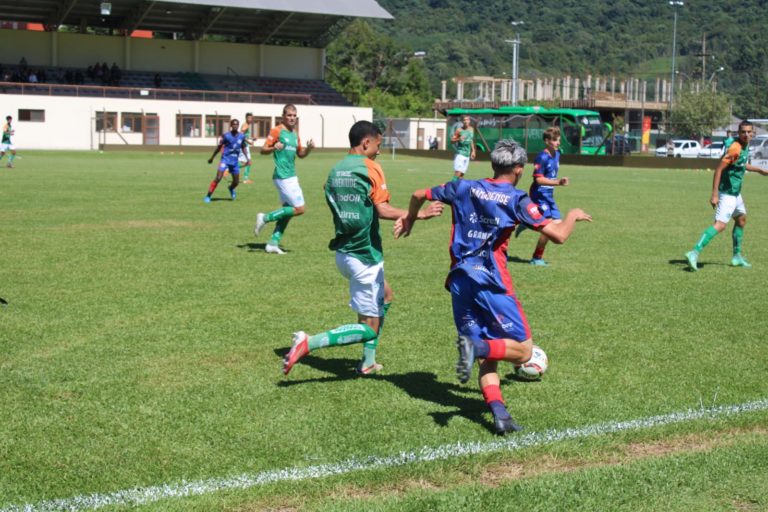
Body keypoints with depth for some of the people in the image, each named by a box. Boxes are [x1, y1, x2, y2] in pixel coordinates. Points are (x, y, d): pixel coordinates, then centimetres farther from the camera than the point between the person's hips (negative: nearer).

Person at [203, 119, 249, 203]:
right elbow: (219, 147, 2)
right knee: (218, 178, -18)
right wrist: (212, 158, 9)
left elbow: (243, 148, 16)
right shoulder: (226, 136, -8)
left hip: (235, 161, 4)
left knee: (236, 182, 10)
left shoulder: (242, 136, 1)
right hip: (225, 159, -4)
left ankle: (231, 189, 47)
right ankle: (208, 196, -10)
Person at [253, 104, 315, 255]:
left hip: (291, 176, 9)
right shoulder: (277, 131, -9)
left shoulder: (295, 134, 15)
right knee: (300, 208, -10)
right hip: (283, 176, -9)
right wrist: (274, 148, -32)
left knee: (288, 210, 9)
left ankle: (273, 243, 13)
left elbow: (300, 154, 21)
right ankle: (265, 218, -2)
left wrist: (308, 148, 1)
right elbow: (263, 150, -11)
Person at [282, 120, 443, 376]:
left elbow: (334, 208, 11)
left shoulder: (335, 171, 9)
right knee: (369, 328, -2)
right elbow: (383, 210, -19)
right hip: (364, 256, -8)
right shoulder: (370, 168, -12)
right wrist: (420, 214, -10)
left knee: (384, 295, 30)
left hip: (343, 252, 8)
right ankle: (309, 343, -20)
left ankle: (368, 361, 25)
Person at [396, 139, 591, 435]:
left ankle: (499, 413, -8)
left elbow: (419, 195, 22)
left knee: (488, 357, 11)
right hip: (491, 281, -5)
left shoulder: (464, 188, 11)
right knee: (523, 350, 2)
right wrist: (573, 215, 15)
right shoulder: (517, 200, -1)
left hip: (459, 281, 5)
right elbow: (559, 235, -6)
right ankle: (476, 346, -23)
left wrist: (408, 221, 42)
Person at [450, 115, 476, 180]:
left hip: (467, 155, 6)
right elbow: (452, 140, -6)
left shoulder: (471, 129, 10)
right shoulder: (459, 130, -8)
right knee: (458, 172, -18)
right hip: (460, 153, -6)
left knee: (462, 174, 6)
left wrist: (473, 151, 18)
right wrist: (459, 139, -25)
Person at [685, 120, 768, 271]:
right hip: (727, 193, -10)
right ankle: (694, 253, -26)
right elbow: (719, 169, -24)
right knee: (720, 225, -19)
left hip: (735, 193, 10)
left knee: (741, 219, 23)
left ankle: (737, 256, 34)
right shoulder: (735, 148, -22)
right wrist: (714, 194, -27)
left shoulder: (745, 146, 6)